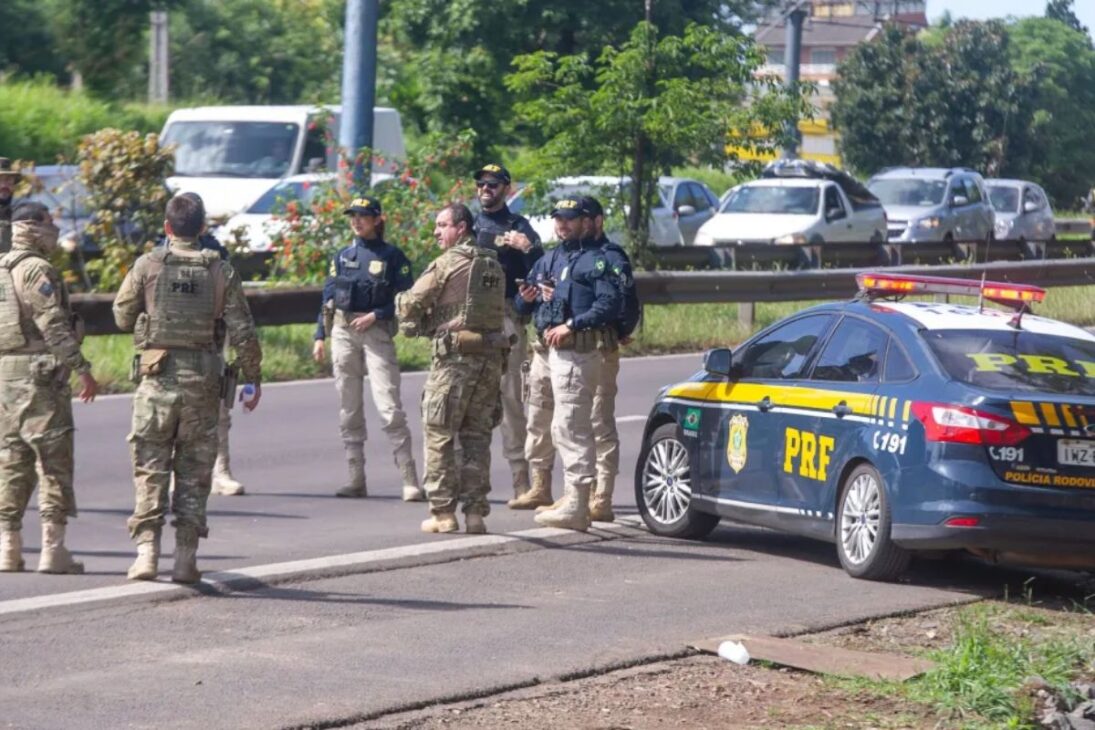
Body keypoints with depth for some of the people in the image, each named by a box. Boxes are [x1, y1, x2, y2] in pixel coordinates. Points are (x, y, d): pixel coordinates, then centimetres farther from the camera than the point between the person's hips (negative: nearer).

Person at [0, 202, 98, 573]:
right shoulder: (37, 270, -11)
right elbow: (54, 325, -18)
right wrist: (82, 368, -18)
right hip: (40, 373, -8)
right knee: (53, 458, -4)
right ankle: (53, 549, -6)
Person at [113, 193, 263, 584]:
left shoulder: (148, 265, -3)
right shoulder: (221, 271, 0)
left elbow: (122, 316, 6)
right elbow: (243, 331, -1)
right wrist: (253, 378, 6)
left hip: (157, 378, -1)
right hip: (203, 381, 1)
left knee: (150, 468, 4)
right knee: (194, 471, 8)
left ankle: (147, 551, -5)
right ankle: (185, 557, 7)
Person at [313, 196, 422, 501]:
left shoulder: (391, 256, 0)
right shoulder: (343, 256, 12)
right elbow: (329, 297, 13)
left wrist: (375, 315, -13)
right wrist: (320, 336, 7)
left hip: (377, 333, -4)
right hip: (343, 333, 4)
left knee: (390, 407, -12)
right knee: (349, 410, 5)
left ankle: (410, 481, -13)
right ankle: (356, 479, 10)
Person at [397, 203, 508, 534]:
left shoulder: (448, 263, -7)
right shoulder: (494, 265, 13)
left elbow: (410, 304, -8)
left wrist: (412, 326, 14)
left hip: (455, 357, -6)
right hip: (492, 355, 6)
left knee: (439, 435, 2)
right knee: (477, 436, 11)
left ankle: (443, 512, -1)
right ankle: (475, 512, 8)